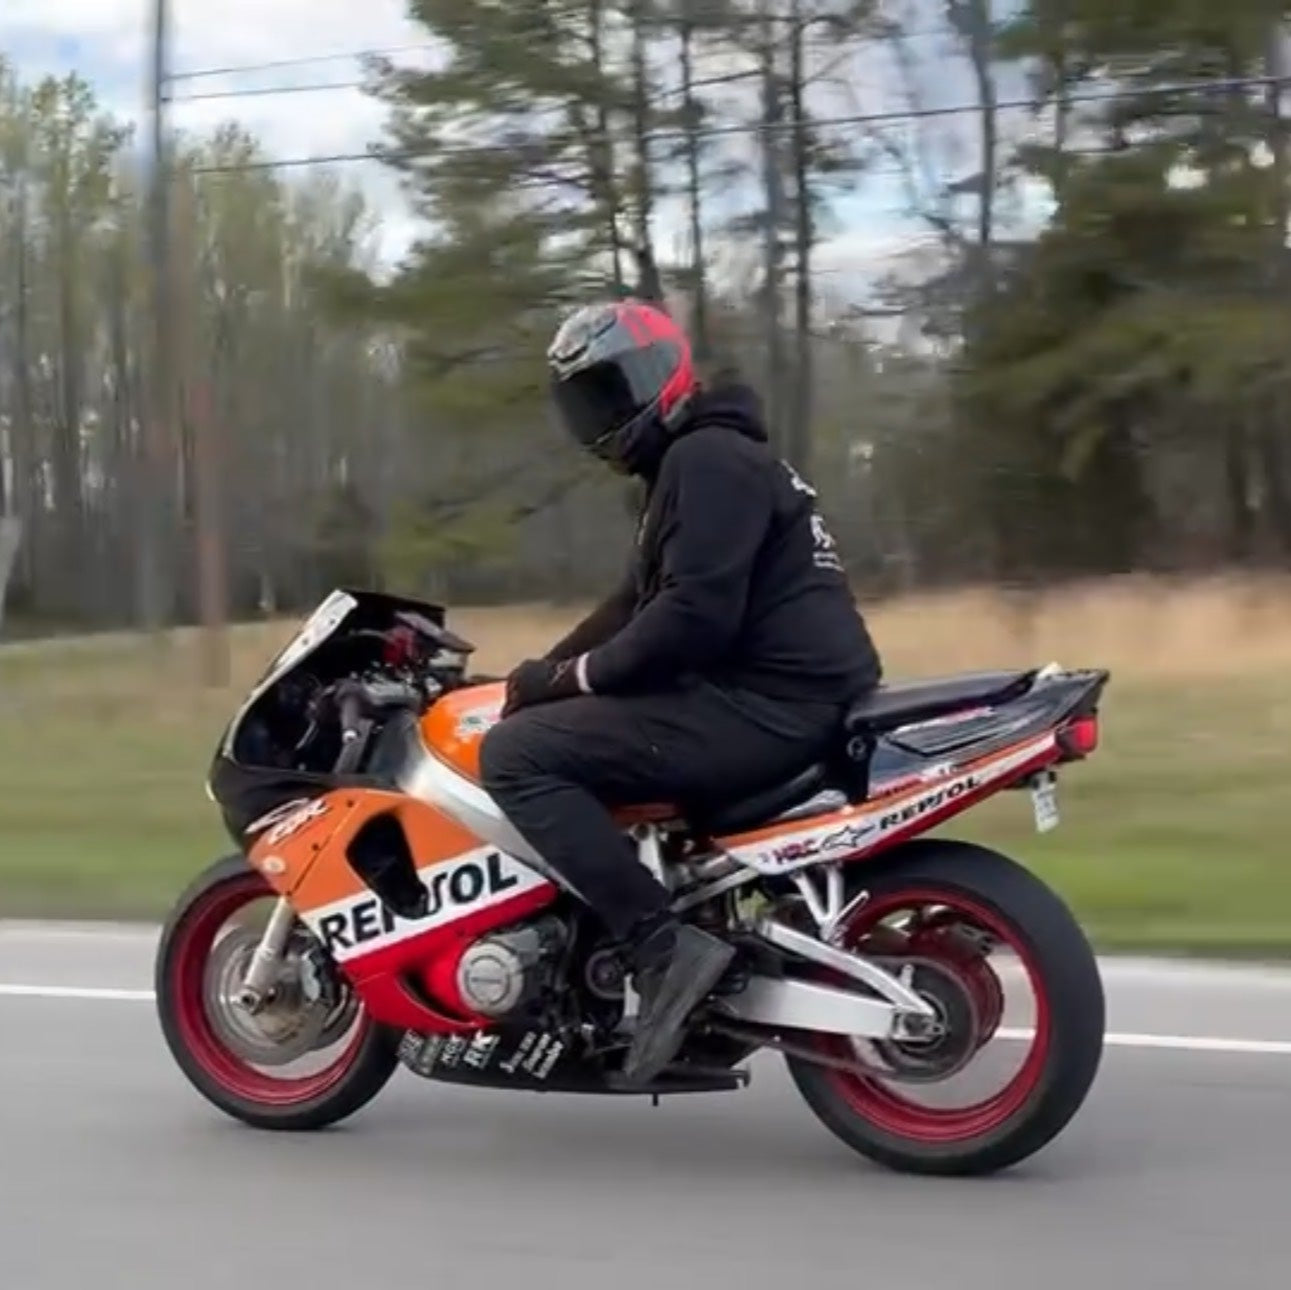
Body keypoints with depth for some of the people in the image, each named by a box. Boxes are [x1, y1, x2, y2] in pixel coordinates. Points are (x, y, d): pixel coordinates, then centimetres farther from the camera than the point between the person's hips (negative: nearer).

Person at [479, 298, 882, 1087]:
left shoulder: (707, 460, -10)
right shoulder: (695, 464, 24)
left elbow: (693, 618, -22)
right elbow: (640, 603, 28)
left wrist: (576, 676, -10)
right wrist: (544, 671, 16)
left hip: (767, 707, -11)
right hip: (776, 700, 11)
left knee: (517, 754, -15)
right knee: (551, 728, 27)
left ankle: (666, 947, -21)